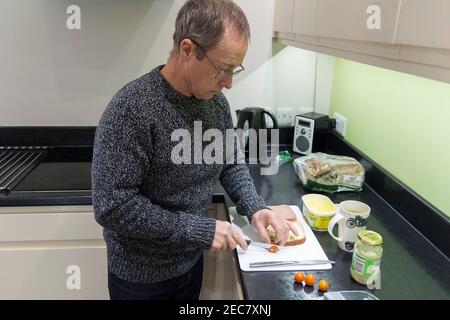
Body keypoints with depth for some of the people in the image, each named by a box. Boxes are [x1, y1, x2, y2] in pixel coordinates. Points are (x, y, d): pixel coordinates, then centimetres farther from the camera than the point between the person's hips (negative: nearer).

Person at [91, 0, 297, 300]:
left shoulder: (216, 102, -6)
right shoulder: (131, 110, -27)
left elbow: (231, 164, 6)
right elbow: (112, 207, -28)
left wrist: (255, 208, -11)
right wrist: (201, 230, -25)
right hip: (141, 275, -5)